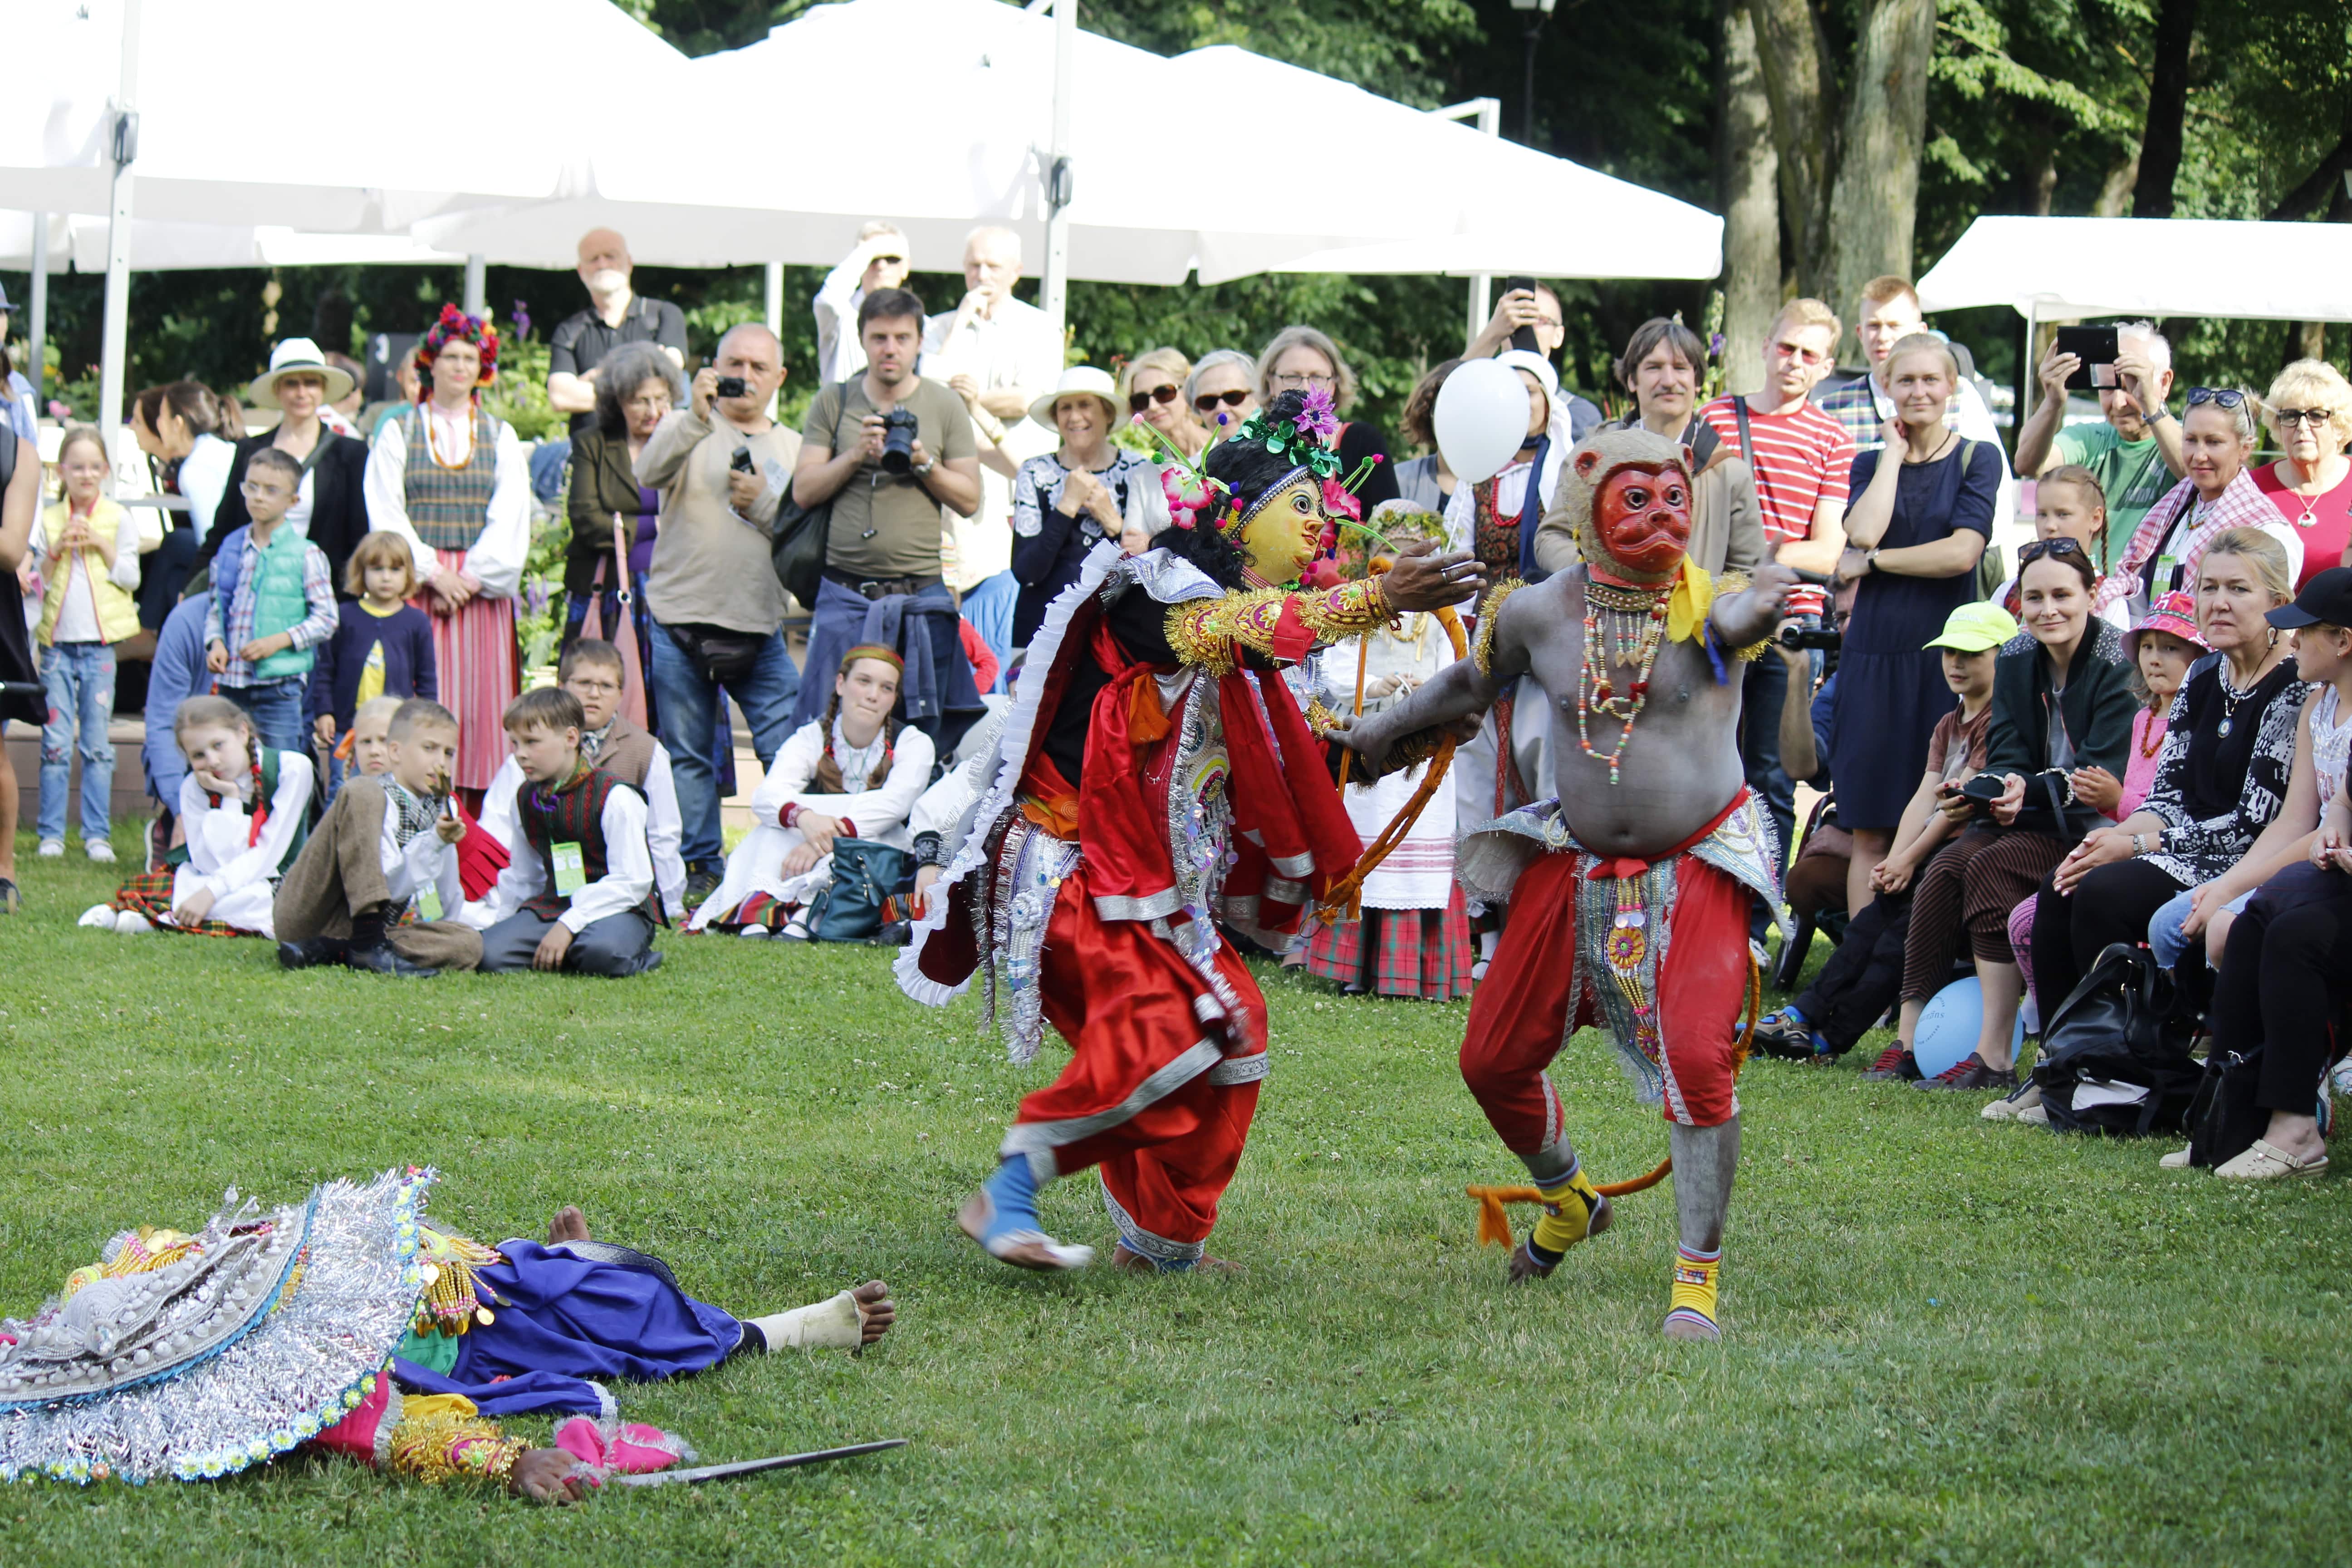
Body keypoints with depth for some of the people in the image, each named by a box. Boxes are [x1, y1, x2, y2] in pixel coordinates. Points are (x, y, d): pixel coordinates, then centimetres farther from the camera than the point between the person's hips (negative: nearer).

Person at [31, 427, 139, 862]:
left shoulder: (119, 519, 5)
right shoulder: (48, 521, 6)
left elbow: (130, 578, 1)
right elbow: (36, 581, 5)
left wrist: (101, 546, -9)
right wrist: (56, 550, -10)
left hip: (99, 643, -1)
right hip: (57, 642, 1)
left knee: (97, 744, 1)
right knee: (56, 742, -2)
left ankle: (97, 834, 5)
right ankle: (52, 834, 3)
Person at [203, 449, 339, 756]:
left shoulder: (306, 555, -3)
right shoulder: (230, 549, 10)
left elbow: (326, 619, -4)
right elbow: (216, 608, 17)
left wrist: (279, 641, -15)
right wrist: (215, 642, -3)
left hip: (281, 687, -4)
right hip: (230, 685, 4)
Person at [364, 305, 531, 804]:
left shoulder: (501, 436, 14)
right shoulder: (398, 432, 9)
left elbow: (510, 519, 5)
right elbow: (386, 514, 1)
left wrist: (472, 577, -8)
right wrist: (434, 573, -10)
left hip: (483, 587, 2)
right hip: (417, 586, -1)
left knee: (483, 703, -5)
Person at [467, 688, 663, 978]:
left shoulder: (615, 798, -12)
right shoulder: (525, 799, 10)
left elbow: (632, 882, -18)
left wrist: (568, 925, -23)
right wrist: (483, 917, 12)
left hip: (619, 909, -5)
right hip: (554, 906, 5)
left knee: (602, 952, -40)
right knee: (491, 953, -21)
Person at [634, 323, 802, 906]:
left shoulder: (793, 448, 15)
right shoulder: (688, 428, 6)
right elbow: (651, 472, -15)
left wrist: (765, 504, -9)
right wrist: (699, 417, -27)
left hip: (759, 627, 1)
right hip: (681, 620, -1)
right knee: (687, 754, 4)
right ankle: (699, 870, 13)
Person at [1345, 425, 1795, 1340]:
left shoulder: (1707, 602, -13)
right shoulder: (1540, 613, -4)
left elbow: (1737, 618, -38)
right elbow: (1470, 685, 15)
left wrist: (1756, 612, -60)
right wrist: (1385, 733, 23)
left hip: (1697, 869, -4)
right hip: (1576, 869, 4)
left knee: (1697, 1058, -20)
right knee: (1494, 1061, 9)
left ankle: (1699, 1279, -10)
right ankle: (1567, 1202, 40)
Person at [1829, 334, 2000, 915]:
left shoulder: (1978, 459, 5)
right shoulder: (1870, 464, 12)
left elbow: (1962, 552, -10)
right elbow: (1863, 531, -10)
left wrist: (1871, 563, -5)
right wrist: (1894, 453, -1)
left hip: (1948, 654, -2)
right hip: (1875, 654, 2)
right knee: (1871, 832, 1)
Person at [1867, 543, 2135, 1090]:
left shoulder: (2117, 664, -12)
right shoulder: (2017, 662, 8)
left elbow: (2108, 773, -18)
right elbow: (2006, 756, 4)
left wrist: (2030, 791, -30)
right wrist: (1990, 787, -20)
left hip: (2095, 826, -6)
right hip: (2032, 820, 6)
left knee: (1991, 867, -29)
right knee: (1947, 865, -21)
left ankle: (1995, 1058, -32)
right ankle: (1909, 1040, -23)